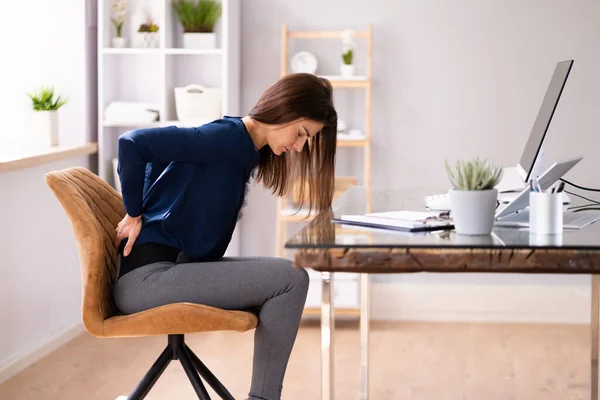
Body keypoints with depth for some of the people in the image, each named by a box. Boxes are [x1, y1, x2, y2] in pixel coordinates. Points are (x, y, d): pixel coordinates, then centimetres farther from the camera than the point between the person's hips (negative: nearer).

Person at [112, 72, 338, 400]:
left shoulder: (245, 149, 14)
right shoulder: (227, 137, -14)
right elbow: (133, 143, -23)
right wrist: (134, 216, -11)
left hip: (174, 267, 10)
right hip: (148, 276, -10)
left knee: (289, 280, 9)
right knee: (290, 279, -14)